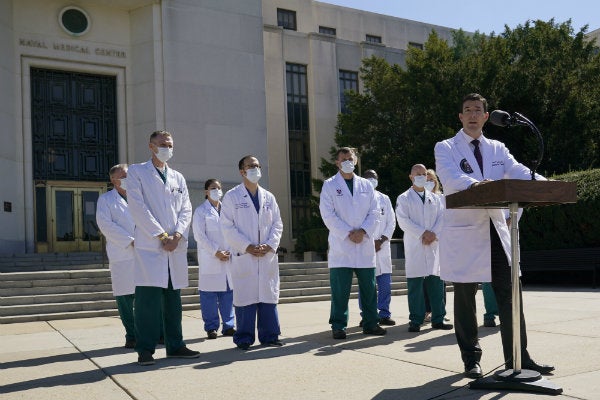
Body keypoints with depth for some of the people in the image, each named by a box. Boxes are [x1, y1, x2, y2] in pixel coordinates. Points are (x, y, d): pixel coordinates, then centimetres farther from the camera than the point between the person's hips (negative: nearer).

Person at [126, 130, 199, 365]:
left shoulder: (178, 178, 19)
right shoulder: (136, 172, 4)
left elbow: (186, 209, 11)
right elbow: (138, 207, -6)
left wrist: (177, 235, -7)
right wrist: (162, 235, -11)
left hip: (176, 246, 5)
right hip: (149, 245, -5)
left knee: (173, 298, 9)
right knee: (148, 298, -8)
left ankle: (175, 346, 16)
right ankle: (145, 350, -2)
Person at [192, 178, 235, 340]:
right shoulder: (201, 211, 1)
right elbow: (199, 236, -6)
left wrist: (230, 251, 0)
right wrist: (216, 252, -11)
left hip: (228, 258, 4)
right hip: (209, 259, -4)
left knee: (228, 292, 5)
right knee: (209, 294, -4)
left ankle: (228, 326, 13)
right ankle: (211, 328, 5)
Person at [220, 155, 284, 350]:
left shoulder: (269, 197, 16)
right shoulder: (232, 197, 2)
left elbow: (277, 224, 12)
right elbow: (227, 227, -5)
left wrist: (270, 245, -5)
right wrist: (247, 247, -13)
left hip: (268, 256, 4)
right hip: (243, 256, -4)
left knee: (269, 297, 5)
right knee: (245, 298, -3)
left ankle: (269, 336, 13)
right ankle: (244, 339, 6)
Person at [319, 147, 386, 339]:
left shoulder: (366, 185, 15)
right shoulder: (329, 185, 5)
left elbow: (374, 212, 8)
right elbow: (328, 215, -5)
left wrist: (363, 231, -8)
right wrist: (348, 233, -12)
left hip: (365, 244, 3)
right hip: (340, 246, -3)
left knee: (369, 287, 7)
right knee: (340, 289, -4)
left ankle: (370, 323, 16)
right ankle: (338, 326, 4)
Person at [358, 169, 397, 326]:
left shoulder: (384, 199, 15)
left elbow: (391, 222, 11)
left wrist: (382, 240, -4)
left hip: (382, 247, 3)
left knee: (385, 283, 1)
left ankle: (384, 314, 10)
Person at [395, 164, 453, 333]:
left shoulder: (435, 198, 18)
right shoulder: (404, 198, 6)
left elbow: (442, 218, 8)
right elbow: (403, 221, -6)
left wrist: (433, 234, -9)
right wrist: (423, 234, -12)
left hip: (434, 244, 4)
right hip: (414, 246, -3)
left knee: (436, 282, 3)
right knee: (415, 284, -4)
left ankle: (438, 319, 9)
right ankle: (416, 321, 0)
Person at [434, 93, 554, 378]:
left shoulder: (497, 149, 16)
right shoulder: (446, 148, 2)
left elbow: (518, 172, -1)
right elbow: (450, 176, -18)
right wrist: (474, 184, -40)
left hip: (496, 229, 4)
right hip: (463, 233, -4)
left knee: (510, 293, 2)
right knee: (465, 297, 4)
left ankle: (518, 357, 11)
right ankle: (471, 359, 16)